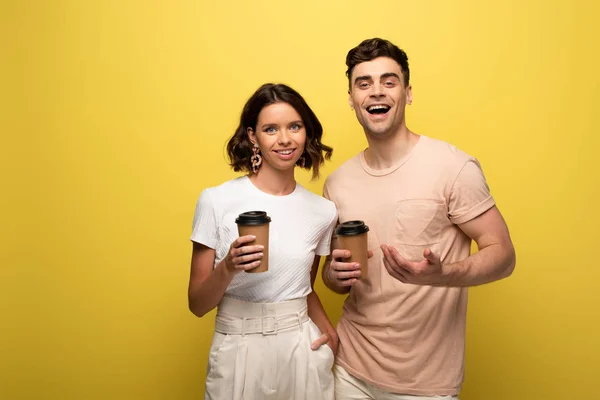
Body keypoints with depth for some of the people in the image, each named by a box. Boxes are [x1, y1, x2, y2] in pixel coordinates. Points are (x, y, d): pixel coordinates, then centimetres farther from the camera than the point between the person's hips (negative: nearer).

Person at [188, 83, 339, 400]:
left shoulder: (323, 211, -2)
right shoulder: (216, 201, -10)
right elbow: (197, 304, -5)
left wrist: (330, 331, -2)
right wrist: (228, 268, -23)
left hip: (303, 353, 3)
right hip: (239, 353, -2)